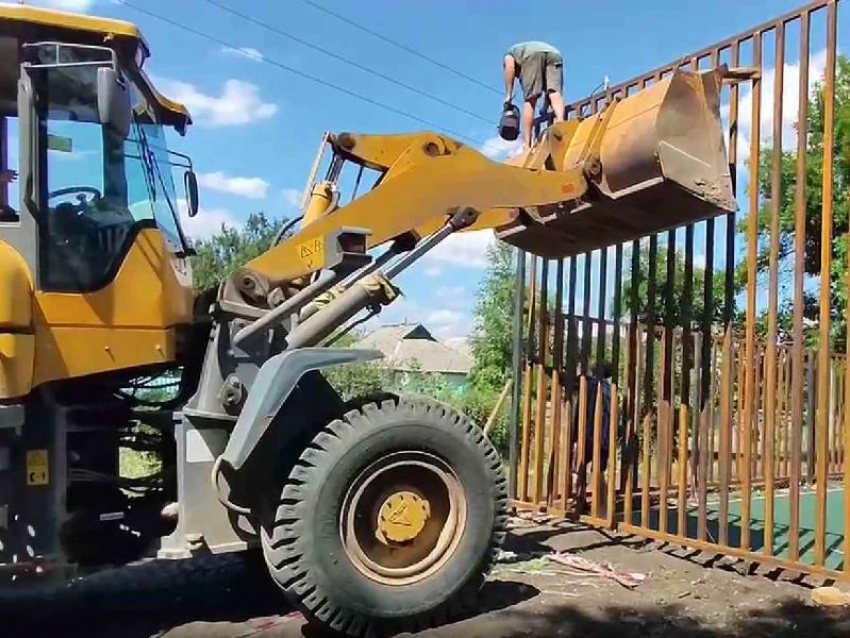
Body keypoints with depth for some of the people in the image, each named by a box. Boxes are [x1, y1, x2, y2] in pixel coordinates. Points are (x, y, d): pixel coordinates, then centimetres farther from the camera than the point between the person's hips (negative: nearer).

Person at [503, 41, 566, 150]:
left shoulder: (511, 52, 34)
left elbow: (510, 66, 7)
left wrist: (508, 95, 3)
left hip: (532, 55, -4)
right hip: (554, 54, 4)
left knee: (529, 101, -3)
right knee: (555, 94, -10)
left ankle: (526, 145, -11)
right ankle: (560, 122, -40)